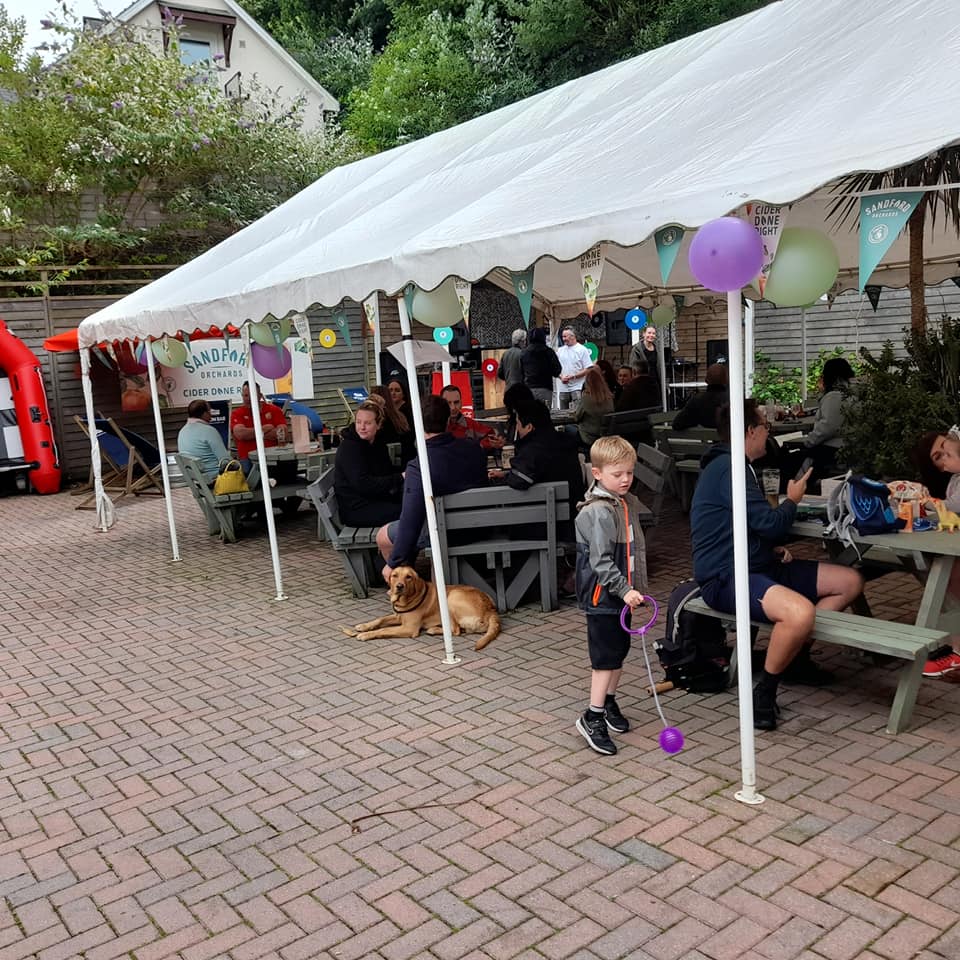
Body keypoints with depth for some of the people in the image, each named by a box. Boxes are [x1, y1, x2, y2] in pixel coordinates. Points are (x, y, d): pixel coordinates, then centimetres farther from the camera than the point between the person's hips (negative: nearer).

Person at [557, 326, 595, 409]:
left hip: (577, 388, -5)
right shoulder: (560, 350, 13)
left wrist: (572, 376, -14)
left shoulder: (582, 350, -1)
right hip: (563, 388, 5)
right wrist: (561, 377, -6)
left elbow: (588, 370, -7)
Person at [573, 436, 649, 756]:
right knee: (606, 656, -5)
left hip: (621, 593, 9)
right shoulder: (598, 512, -20)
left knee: (620, 650, 17)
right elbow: (600, 561, -23)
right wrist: (625, 589, -27)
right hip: (602, 596, -9)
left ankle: (608, 702, 33)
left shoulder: (629, 503, 9)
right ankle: (592, 717, 4)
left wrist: (636, 588, 20)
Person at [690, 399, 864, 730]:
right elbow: (769, 523, -19)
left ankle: (797, 659, 18)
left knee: (850, 581, 9)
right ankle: (764, 692, -13)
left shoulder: (733, 464, 17)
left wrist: (773, 548, 8)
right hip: (726, 579, -11)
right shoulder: (728, 467, -17)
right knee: (801, 613, -37)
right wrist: (792, 500, 2)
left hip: (758, 566, 11)